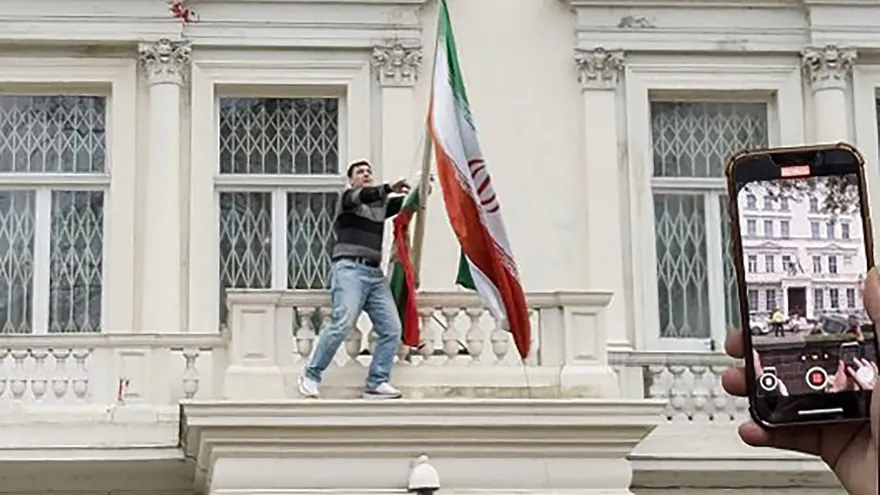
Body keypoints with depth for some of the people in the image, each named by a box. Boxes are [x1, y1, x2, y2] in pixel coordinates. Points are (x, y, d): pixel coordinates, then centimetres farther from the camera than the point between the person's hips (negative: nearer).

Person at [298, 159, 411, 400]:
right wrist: (389, 188, -31)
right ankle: (312, 376, -8)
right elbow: (363, 196, -14)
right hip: (350, 269, -6)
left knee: (391, 328, -6)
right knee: (342, 323, -19)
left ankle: (377, 383, -2)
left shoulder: (380, 204, 25)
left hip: (375, 274, 6)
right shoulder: (348, 198, 8)